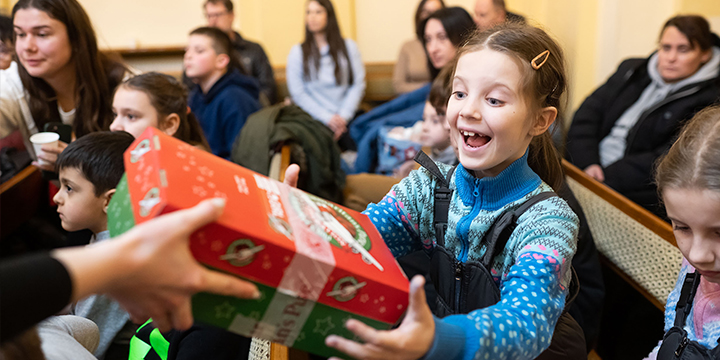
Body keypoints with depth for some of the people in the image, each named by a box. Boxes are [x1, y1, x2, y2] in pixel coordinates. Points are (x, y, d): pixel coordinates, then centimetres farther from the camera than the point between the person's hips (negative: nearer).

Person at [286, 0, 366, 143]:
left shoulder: (348, 46, 13)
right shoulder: (297, 52, 9)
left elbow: (358, 84, 6)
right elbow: (298, 93, 2)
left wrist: (344, 116, -8)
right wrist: (327, 118, -9)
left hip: (347, 117, 1)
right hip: (316, 119, -1)